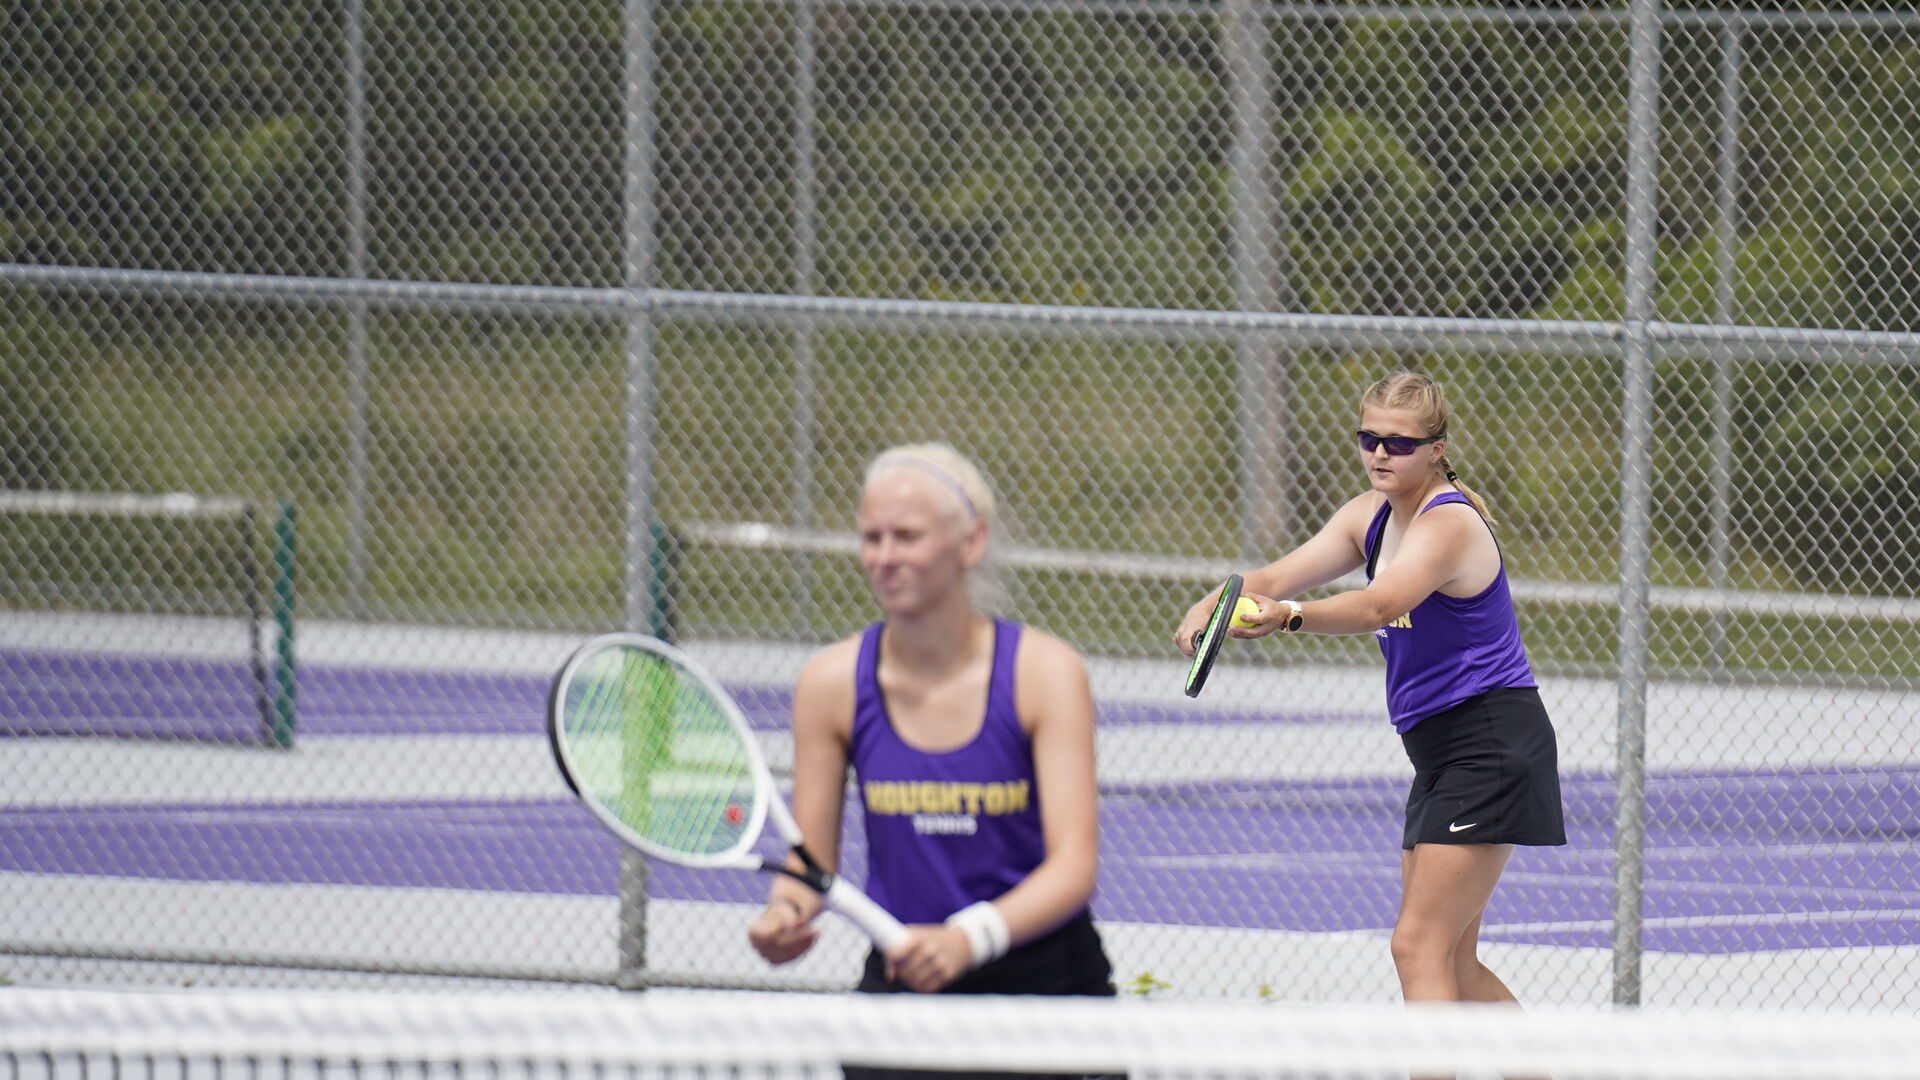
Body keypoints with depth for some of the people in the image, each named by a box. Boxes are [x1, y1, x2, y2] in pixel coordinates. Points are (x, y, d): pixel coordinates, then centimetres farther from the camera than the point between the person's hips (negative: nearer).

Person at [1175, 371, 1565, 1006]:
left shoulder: (1450, 523, -18)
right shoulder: (1371, 516, 9)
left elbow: (1377, 606, -36)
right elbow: (1277, 577, -2)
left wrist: (1289, 617, -53)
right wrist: (1208, 609, -22)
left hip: (1492, 744, -10)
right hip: (1439, 751, 10)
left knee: (1420, 947, -15)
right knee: (1450, 965, 11)